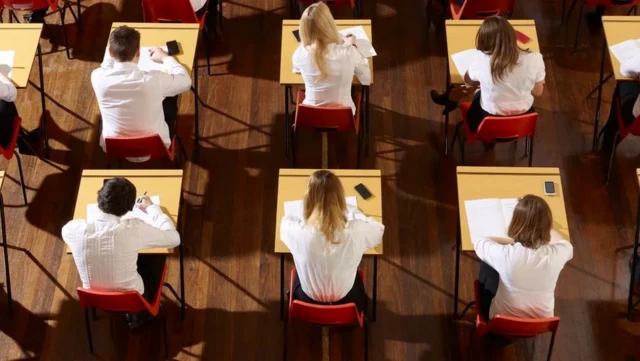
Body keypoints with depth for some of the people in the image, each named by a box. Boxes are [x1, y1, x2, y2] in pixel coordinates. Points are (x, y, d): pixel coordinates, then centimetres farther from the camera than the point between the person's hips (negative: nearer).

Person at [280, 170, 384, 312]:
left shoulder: (297, 231, -30)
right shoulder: (356, 231, -30)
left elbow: (287, 220, -2)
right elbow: (379, 231, -4)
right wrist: (352, 212, 10)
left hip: (308, 307, 0)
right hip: (348, 303, 0)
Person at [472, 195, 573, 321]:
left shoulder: (506, 255, -33)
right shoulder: (556, 255, -26)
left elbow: (478, 241, -9)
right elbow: (564, 243, 3)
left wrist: (512, 241, -2)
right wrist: (542, 227, 17)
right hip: (542, 322, 3)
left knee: (487, 264, 22)